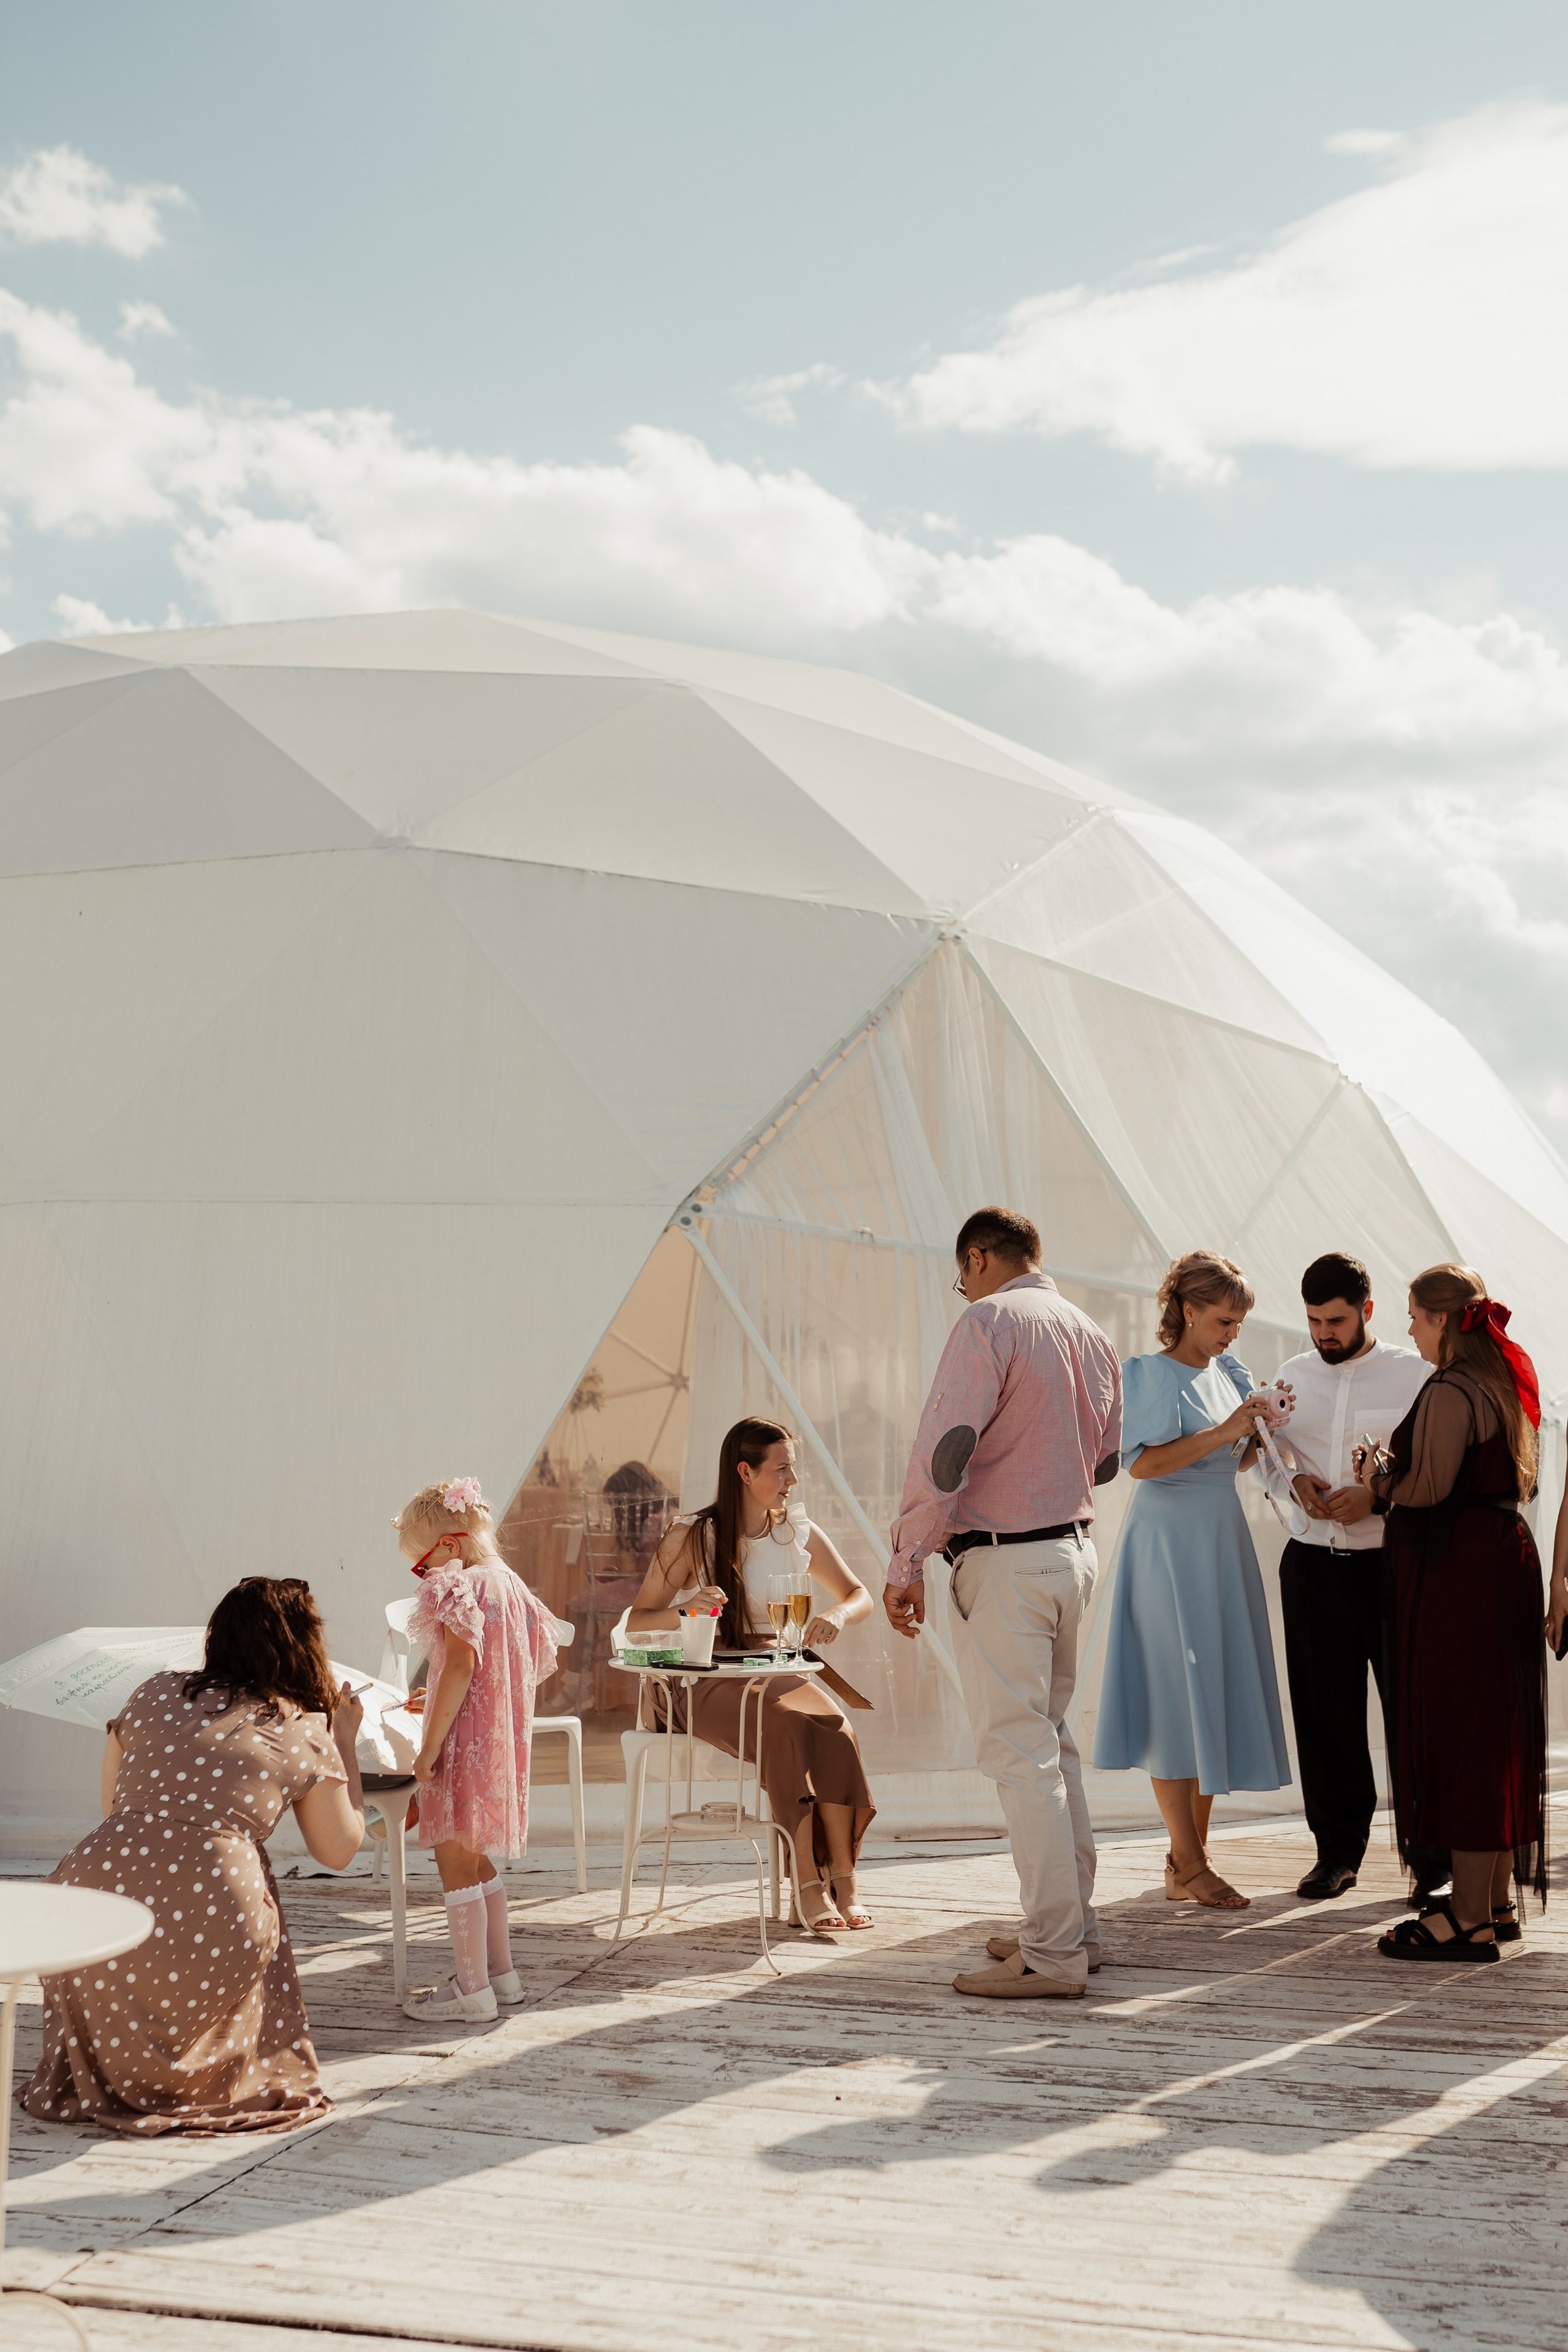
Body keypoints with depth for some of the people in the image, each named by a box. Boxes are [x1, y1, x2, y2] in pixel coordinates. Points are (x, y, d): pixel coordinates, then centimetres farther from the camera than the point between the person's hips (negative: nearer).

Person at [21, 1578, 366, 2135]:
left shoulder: (150, 1694, 15)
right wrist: (345, 1740, 29)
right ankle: (186, 2083, 29)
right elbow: (339, 1851, 20)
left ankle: (101, 2079, 42)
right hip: (209, 1937, -3)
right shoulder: (308, 1731, 8)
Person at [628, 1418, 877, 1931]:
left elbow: (861, 1596, 14)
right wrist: (686, 1611, -26)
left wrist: (837, 1615, -10)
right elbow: (636, 1623, -5)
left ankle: (843, 1876, -27)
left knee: (836, 1730, -30)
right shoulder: (692, 1537, -4)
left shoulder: (799, 1534, 8)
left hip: (780, 1675, 4)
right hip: (708, 1685, -4)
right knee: (788, 1730, -35)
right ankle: (807, 1883, -31)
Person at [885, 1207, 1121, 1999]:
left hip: (1004, 1560, -8)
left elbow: (943, 1449, -19)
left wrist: (907, 1562, -16)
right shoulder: (1091, 1333, 13)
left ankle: (1052, 1956, -3)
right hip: (1074, 1548, 8)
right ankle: (1073, 1926, 24)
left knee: (1018, 1750, -5)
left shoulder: (989, 1320, -11)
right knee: (1051, 1740, 18)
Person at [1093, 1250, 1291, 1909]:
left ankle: (1188, 1854, 15)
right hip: (1170, 1542, -8)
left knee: (1218, 1693, 8)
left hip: (1221, 1542, 8)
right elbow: (1143, 1462, -21)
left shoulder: (1230, 1372, 11)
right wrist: (1222, 1432, -23)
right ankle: (1188, 1868, 0)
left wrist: (1262, 1430, 2)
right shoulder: (1154, 1373, -10)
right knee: (1177, 1696, -5)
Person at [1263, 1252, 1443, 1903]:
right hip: (1313, 1566, 3)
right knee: (1325, 1714, 6)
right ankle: (1338, 1850, 19)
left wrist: (1376, 1495, -18)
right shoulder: (1290, 1378, 10)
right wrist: (1293, 1484, -4)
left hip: (1393, 1563, -3)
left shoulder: (1415, 1376, -2)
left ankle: (1434, 1855, 14)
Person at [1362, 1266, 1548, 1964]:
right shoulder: (1505, 1379, 15)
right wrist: (1395, 1476, 16)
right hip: (1503, 1558, 10)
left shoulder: (1450, 1392, -16)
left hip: (1455, 1573, -10)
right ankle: (1498, 1900, 24)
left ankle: (1470, 1920, -1)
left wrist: (1381, 1479, -1)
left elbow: (1429, 1487, -21)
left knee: (1458, 1732, -5)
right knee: (1495, 1734, 15)